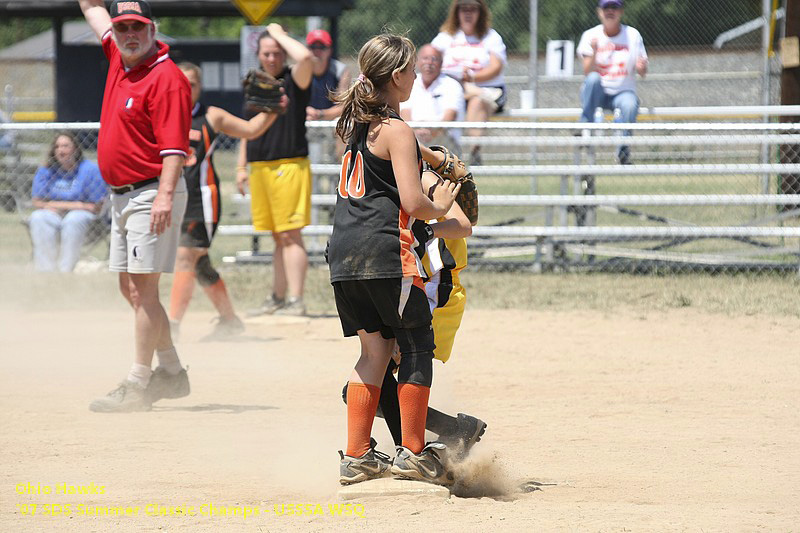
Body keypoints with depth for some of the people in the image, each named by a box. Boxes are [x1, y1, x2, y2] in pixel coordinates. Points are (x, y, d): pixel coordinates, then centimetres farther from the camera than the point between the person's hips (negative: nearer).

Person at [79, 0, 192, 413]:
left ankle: (137, 386, -9)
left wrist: (165, 195, -32)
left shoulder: (166, 78, -16)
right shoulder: (119, 58, 10)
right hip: (122, 195, 10)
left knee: (144, 289, -9)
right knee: (130, 290, 13)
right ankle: (171, 372, 22)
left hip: (152, 195, -9)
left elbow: (174, 146, -23)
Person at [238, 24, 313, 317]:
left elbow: (305, 57, -26)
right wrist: (241, 167, 17)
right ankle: (278, 298, 16)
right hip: (260, 169, 7)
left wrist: (279, 33, -11)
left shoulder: (294, 81, -4)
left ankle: (296, 300, -12)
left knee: (290, 235, -10)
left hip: (289, 166, -7)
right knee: (278, 237, 12)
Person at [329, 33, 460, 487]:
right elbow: (412, 202, -16)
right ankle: (415, 453, 6)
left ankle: (357, 456, 11)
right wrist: (441, 207, 3)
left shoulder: (356, 124, 15)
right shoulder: (397, 130, -10)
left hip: (345, 253, 8)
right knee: (418, 347, 4)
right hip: (385, 251, -8)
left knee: (376, 349, 14)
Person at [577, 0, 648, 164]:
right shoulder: (590, 35, 0)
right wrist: (594, 52, -27)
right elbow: (588, 72, -10)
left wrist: (641, 67, -24)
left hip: (623, 92, 0)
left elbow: (642, 73, 0)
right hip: (598, 94, 0)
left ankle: (623, 149, -20)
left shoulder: (632, 35, 3)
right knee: (593, 79, -34)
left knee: (630, 105, -34)